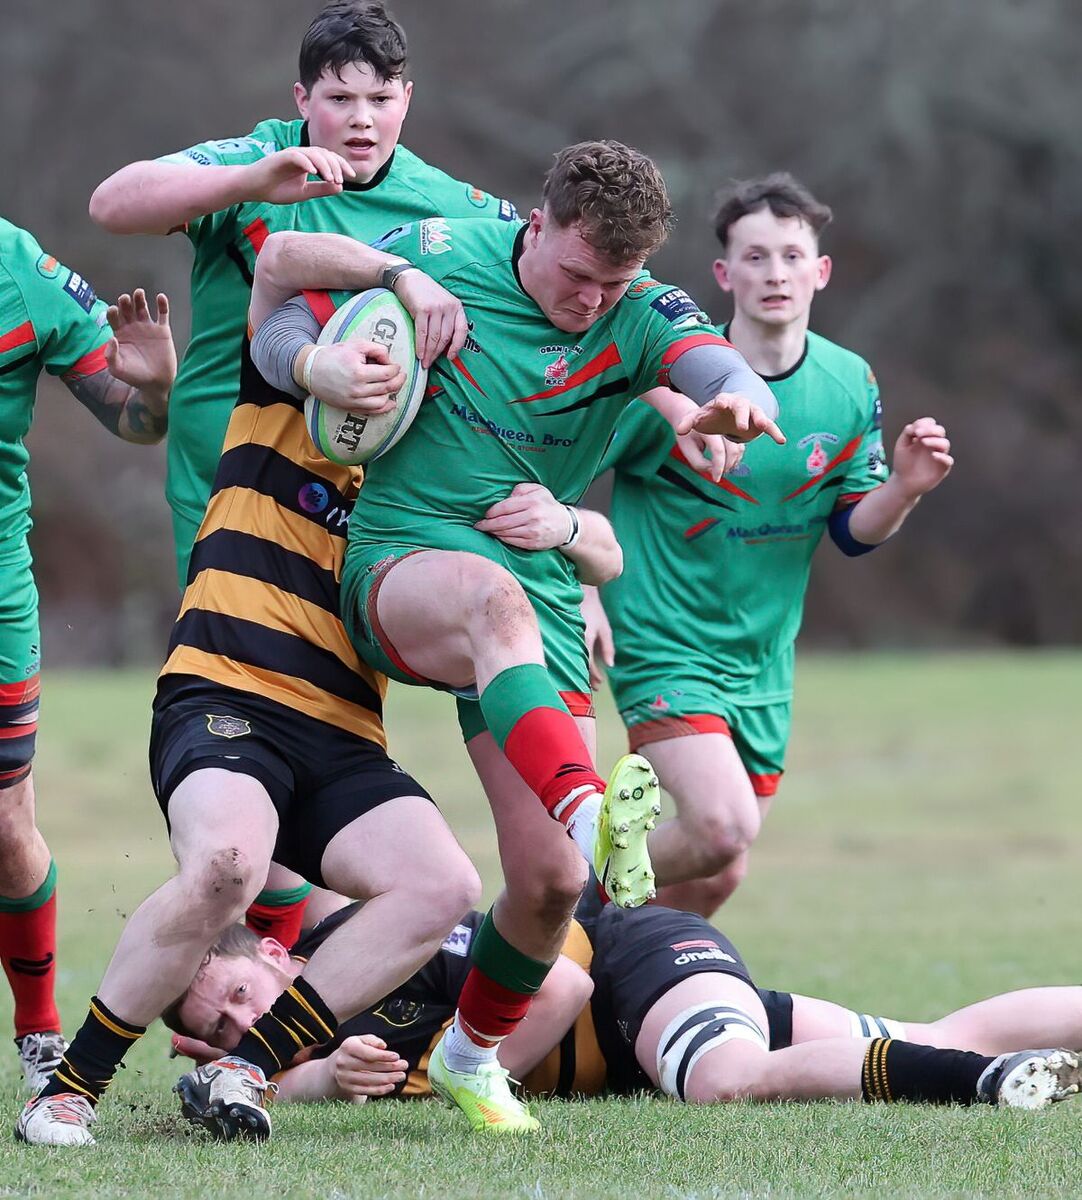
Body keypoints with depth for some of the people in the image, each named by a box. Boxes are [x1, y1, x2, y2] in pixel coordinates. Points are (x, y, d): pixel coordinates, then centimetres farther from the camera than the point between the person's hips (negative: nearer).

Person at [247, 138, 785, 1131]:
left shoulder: (640, 317, -2)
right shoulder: (442, 256, -2)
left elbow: (728, 374, -22)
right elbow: (278, 271, 10)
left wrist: (738, 404, -46)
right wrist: (309, 360, -11)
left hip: (542, 594, 3)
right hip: (401, 562, -2)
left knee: (550, 880, -7)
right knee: (495, 597, -41)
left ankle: (472, 1056, 23)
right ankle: (591, 811, -67)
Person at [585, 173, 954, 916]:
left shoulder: (850, 385, 0)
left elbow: (854, 530, 7)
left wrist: (905, 486, -13)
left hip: (763, 659, 6)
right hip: (662, 640, -6)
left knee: (719, 876, 10)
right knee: (722, 828, -24)